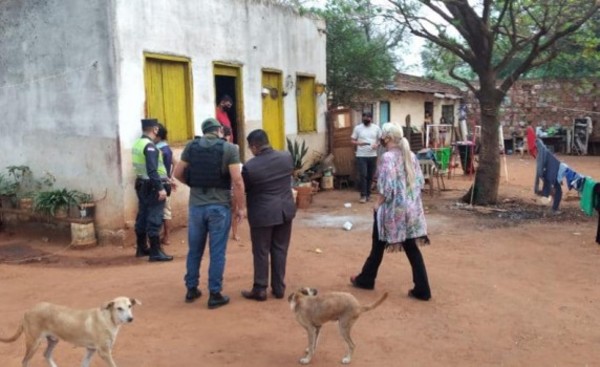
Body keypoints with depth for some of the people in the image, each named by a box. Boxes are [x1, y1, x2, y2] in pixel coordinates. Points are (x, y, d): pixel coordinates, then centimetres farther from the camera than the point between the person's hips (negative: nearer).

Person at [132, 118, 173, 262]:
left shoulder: (137, 144, 12)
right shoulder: (150, 146, -18)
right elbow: (152, 170, -25)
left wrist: (165, 178, 22)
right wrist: (160, 188, -26)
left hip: (142, 185, 10)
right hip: (152, 187, -10)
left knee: (143, 217, 15)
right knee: (154, 219, -7)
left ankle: (141, 248, 24)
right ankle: (155, 252, -5)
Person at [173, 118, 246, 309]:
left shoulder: (191, 146, 3)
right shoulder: (229, 148, -7)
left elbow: (177, 173, 6)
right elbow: (237, 181, -12)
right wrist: (241, 207, -5)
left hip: (196, 205, 3)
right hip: (219, 207, -3)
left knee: (194, 250, 16)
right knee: (217, 252, 4)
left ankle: (191, 289, 27)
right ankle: (215, 295, 10)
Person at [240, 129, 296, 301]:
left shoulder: (250, 166, -18)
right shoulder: (287, 157, -3)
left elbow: (243, 189, -5)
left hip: (263, 214, -5)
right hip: (285, 210, 5)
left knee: (261, 252, 7)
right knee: (280, 250, 13)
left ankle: (260, 289, 15)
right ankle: (279, 288, 20)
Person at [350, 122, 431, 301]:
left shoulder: (387, 157, -16)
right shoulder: (411, 155, 6)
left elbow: (387, 187, -21)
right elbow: (420, 181, 9)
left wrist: (378, 204, -8)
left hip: (392, 209, -6)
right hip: (410, 208, 6)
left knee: (378, 246, 12)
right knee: (411, 248, 9)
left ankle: (366, 279, 30)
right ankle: (422, 290, 8)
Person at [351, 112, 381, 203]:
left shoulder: (376, 128, 5)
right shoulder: (357, 128, 0)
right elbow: (353, 141, 2)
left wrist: (377, 144, -11)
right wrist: (358, 143, -19)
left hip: (373, 156, 2)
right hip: (361, 156, -2)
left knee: (370, 176, 8)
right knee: (363, 175, -8)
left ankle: (368, 194, 20)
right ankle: (363, 195, -4)